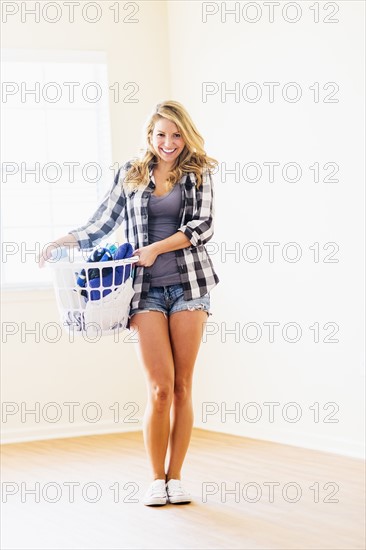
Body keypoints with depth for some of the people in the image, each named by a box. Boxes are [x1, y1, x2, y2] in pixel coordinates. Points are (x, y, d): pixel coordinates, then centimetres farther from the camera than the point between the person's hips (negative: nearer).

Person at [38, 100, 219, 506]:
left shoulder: (198, 173, 8)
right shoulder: (130, 174, 11)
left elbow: (202, 226, -3)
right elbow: (101, 224, 12)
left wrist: (156, 248, -12)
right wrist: (64, 242, -3)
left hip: (189, 285, 0)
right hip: (146, 290, 0)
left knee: (182, 386, 3)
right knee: (160, 389, -6)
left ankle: (175, 477, 13)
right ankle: (156, 479, 8)